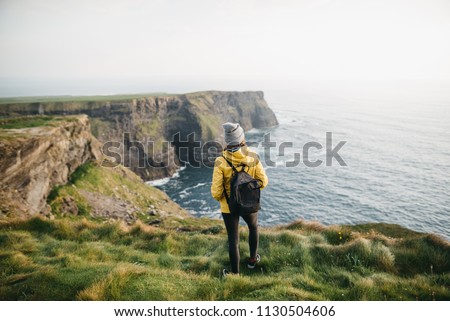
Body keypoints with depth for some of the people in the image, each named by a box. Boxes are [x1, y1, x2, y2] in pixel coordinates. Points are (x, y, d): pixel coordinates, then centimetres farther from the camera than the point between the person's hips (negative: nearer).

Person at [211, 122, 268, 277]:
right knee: (253, 227, 32)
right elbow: (263, 181, -6)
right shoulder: (253, 157, -17)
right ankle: (253, 259, 48)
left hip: (229, 206, -2)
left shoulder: (221, 162, -23)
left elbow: (216, 191, -20)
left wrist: (220, 198, 3)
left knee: (233, 240, 14)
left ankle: (235, 274, 29)